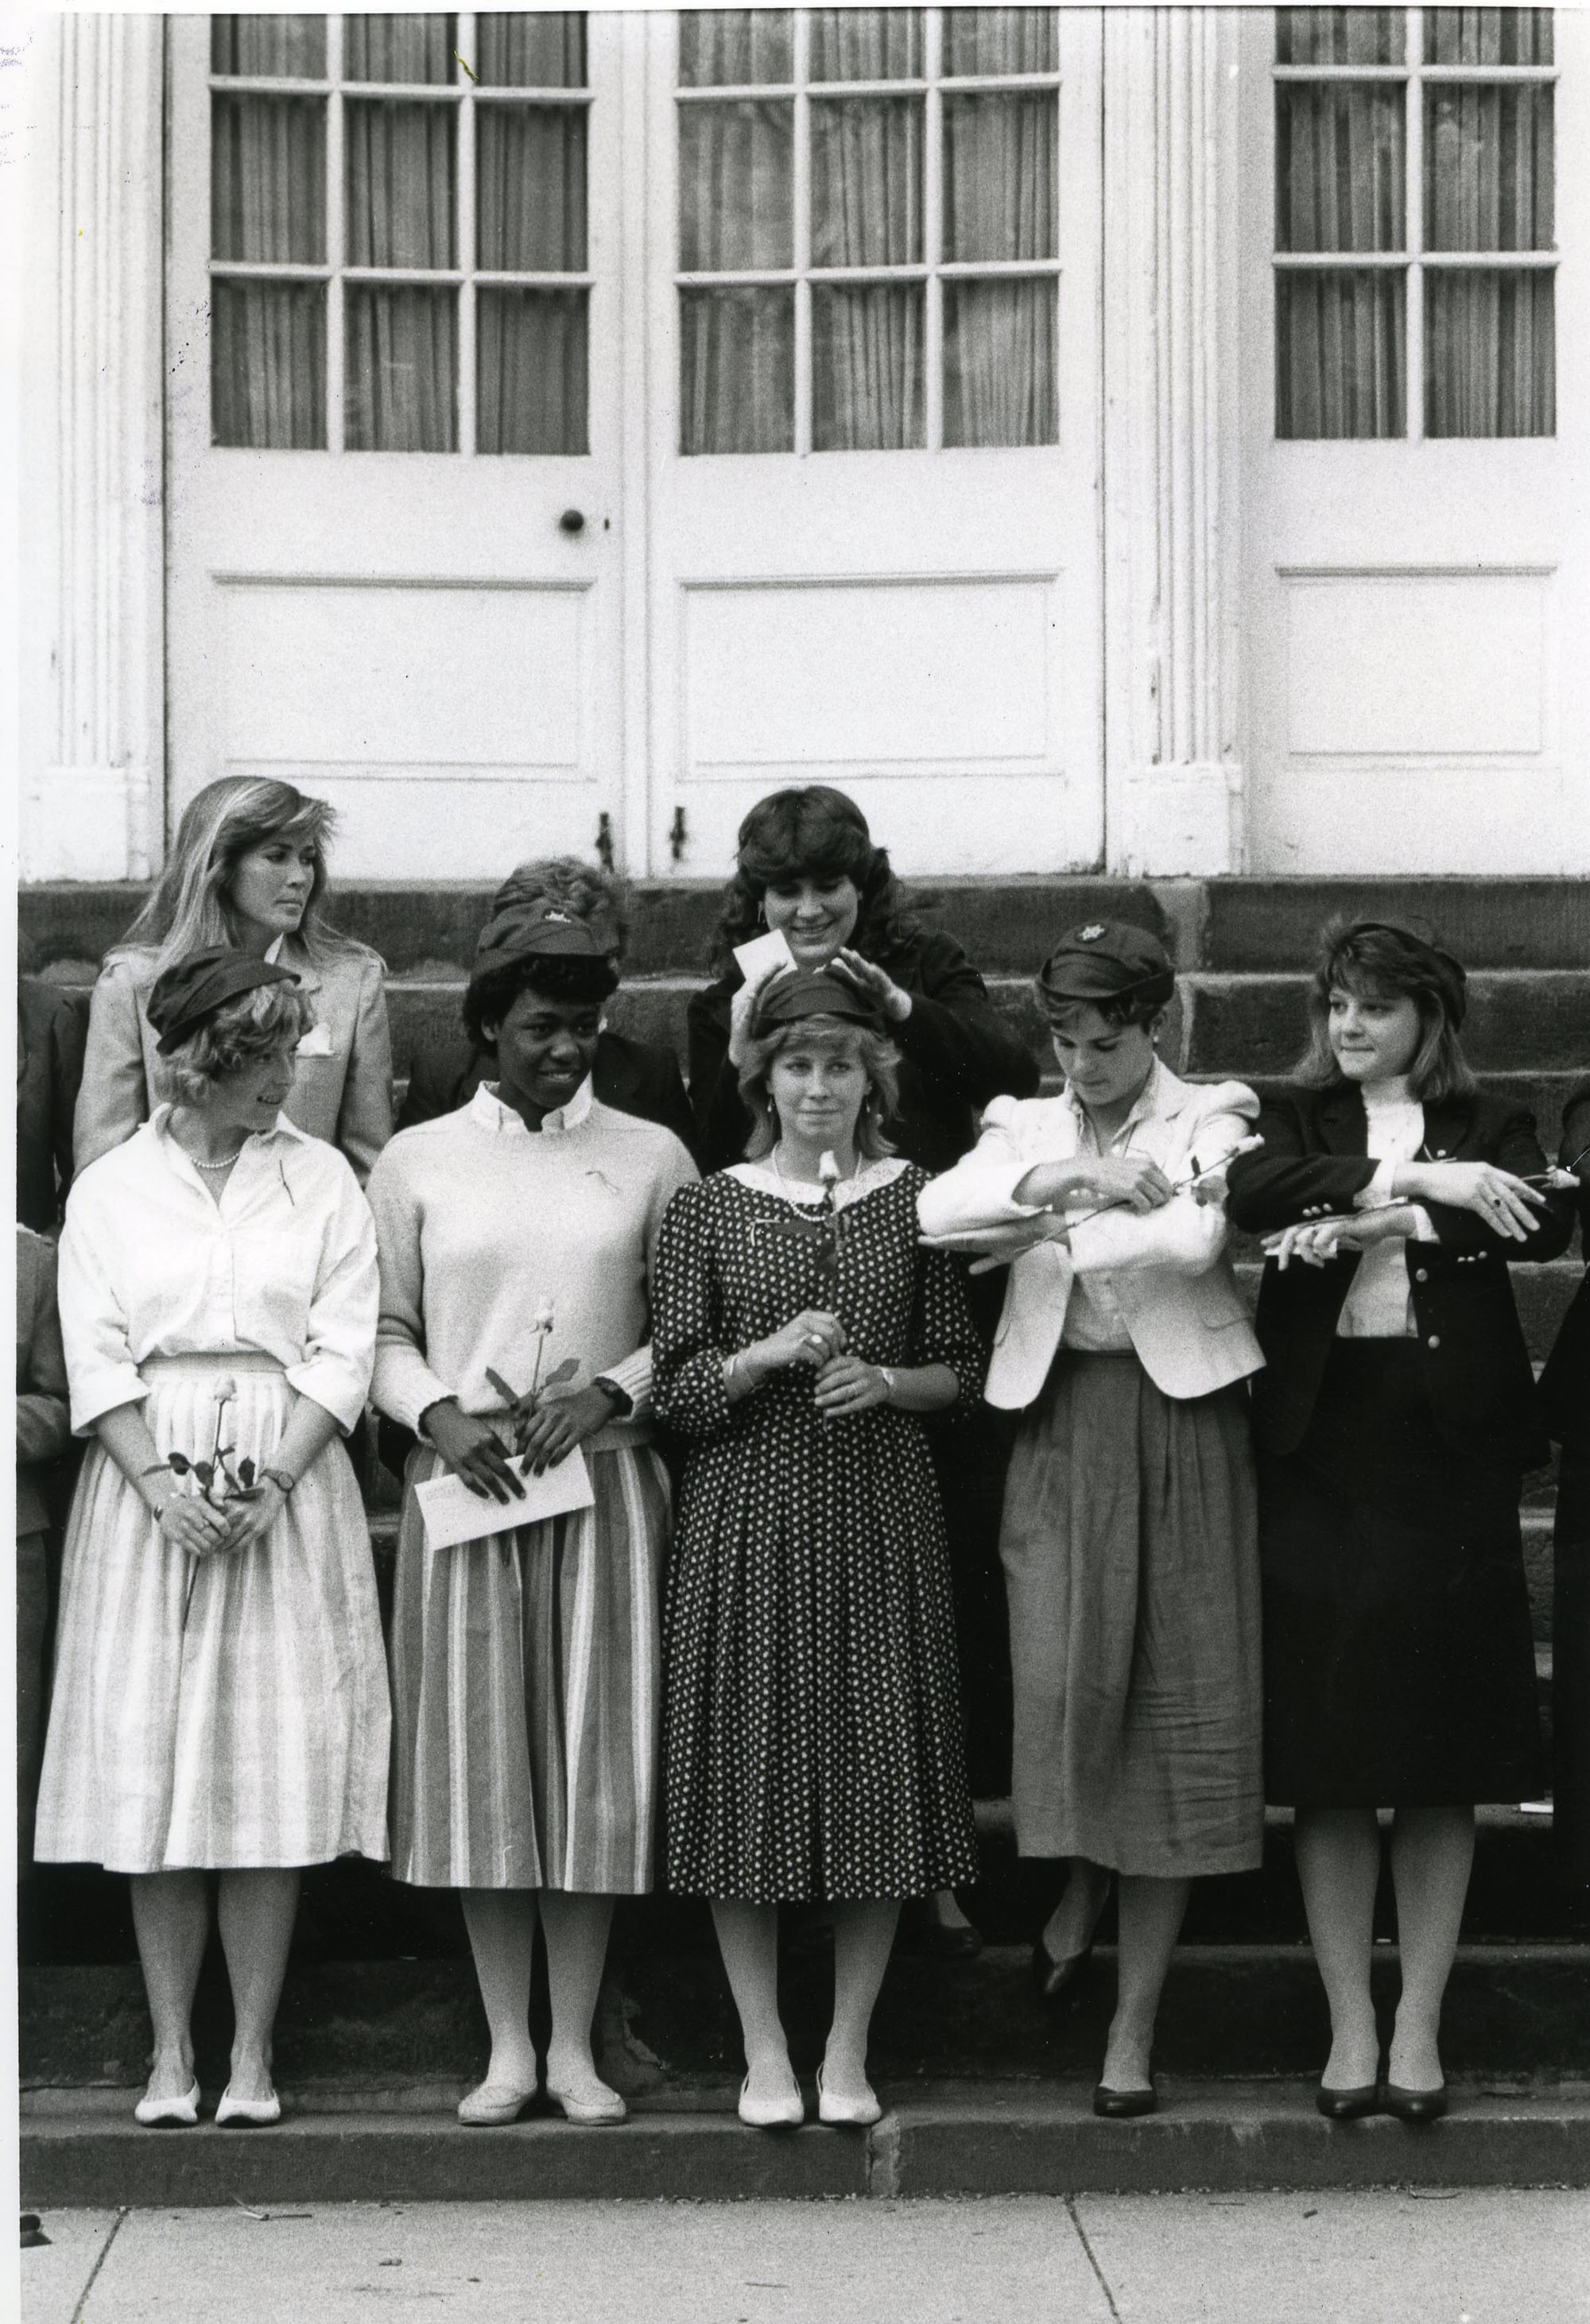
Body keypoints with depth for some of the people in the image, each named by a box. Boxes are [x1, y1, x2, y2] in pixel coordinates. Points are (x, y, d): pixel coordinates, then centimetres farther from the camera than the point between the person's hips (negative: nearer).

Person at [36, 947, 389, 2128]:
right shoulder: (110, 1189, 6)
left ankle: (254, 2048, 4)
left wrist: (271, 1481, -13)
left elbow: (343, 1353, 0)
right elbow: (96, 1362, 1)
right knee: (150, 1763, -1)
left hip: (290, 1484, 0)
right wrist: (159, 1481, -14)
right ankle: (171, 2047, 7)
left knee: (274, 1764, -3)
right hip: (146, 1484, 0)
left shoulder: (321, 1180, 6)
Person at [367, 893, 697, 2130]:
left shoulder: (651, 1158, 7)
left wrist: (611, 1391, -10)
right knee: (480, 1754, 1)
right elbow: (385, 1331, 7)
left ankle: (576, 2046, 10)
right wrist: (439, 1412, -10)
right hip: (466, 1482, 0)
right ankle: (507, 2048, 9)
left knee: (595, 1754, 1)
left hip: (606, 1483, 0)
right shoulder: (418, 1162, 7)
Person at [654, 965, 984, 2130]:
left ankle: (850, 2050, 12)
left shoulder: (918, 1201, 6)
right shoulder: (710, 1209, 4)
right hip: (747, 1518, -1)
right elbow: (679, 1391, 1)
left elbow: (964, 1371, 9)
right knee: (751, 1771, 0)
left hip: (882, 1516, 1)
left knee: (880, 1768, 1)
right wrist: (772, 1353, -15)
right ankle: (765, 2049, 11)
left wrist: (883, 1381, -10)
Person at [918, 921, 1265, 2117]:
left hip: (1183, 1423, -2)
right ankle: (1082, 1888, 21)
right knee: (1063, 1681, -14)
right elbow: (939, 1209, -8)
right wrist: (1078, 1180, -19)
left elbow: (1198, 1238, -16)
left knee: (1176, 1711, -1)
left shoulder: (1212, 1118, 4)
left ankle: (1135, 2028, 8)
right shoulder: (1026, 1126, 12)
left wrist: (1044, 1228, -7)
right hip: (1061, 1425, 2)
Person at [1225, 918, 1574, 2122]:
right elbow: (1253, 1192, -12)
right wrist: (1416, 1178, -20)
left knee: (1443, 1762, 3)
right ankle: (1350, 2026, 11)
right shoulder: (1297, 1118, 11)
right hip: (1321, 1442, 1)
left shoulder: (1487, 1127, 8)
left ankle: (1420, 2027, 12)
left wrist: (1372, 1223, -20)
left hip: (1448, 1446, -1)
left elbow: (1547, 1221, -13)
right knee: (1327, 1762, 2)